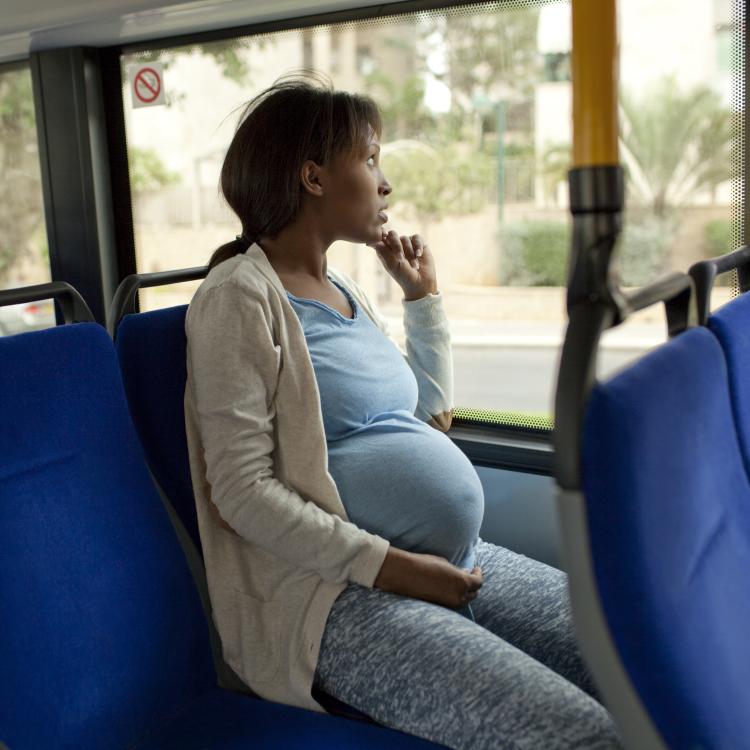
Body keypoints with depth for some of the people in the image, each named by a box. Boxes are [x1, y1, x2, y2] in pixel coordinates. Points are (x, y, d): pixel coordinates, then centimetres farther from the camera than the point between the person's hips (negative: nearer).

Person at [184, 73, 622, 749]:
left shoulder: (345, 290, 17)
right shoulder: (241, 295, -8)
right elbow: (243, 491, -15)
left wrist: (424, 294, 22)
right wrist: (385, 566, -19)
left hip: (457, 562, 8)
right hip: (340, 592, -8)